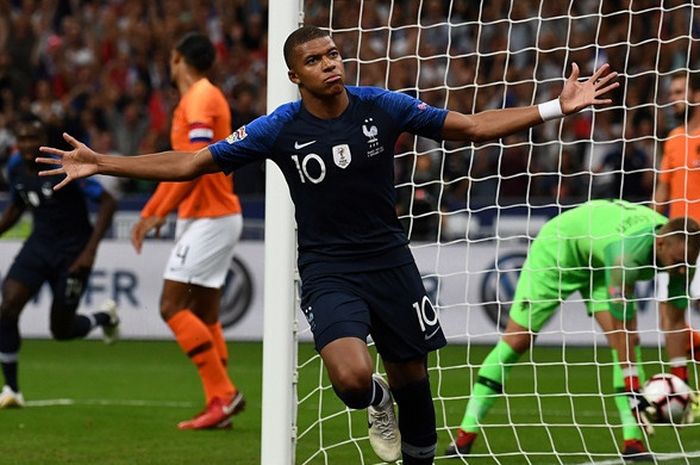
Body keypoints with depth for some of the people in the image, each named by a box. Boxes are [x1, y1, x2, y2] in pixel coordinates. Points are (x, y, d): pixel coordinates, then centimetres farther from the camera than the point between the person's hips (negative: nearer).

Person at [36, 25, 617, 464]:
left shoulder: (381, 107, -6)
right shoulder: (280, 129, -10)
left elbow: (472, 126, -1)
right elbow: (190, 163, -6)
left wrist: (557, 106, -8)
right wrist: (102, 164, -12)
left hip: (390, 262, 2)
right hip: (329, 271, -2)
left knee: (412, 377, 8)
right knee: (351, 377, -25)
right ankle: (374, 401, 13)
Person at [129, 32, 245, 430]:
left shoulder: (200, 99, -13)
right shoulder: (202, 97, 18)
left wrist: (159, 213, -21)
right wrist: (150, 213, 25)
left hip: (209, 217, -10)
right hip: (211, 216, 10)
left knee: (173, 305, -12)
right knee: (203, 316, 7)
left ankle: (224, 393, -14)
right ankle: (220, 403, 4)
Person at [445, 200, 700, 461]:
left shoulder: (679, 250, -24)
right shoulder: (628, 253, -44)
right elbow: (619, 332, -40)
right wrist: (634, 394, -39)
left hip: (600, 262, 6)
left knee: (631, 340, -13)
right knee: (516, 341, -4)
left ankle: (633, 442, -14)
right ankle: (466, 434, 3)